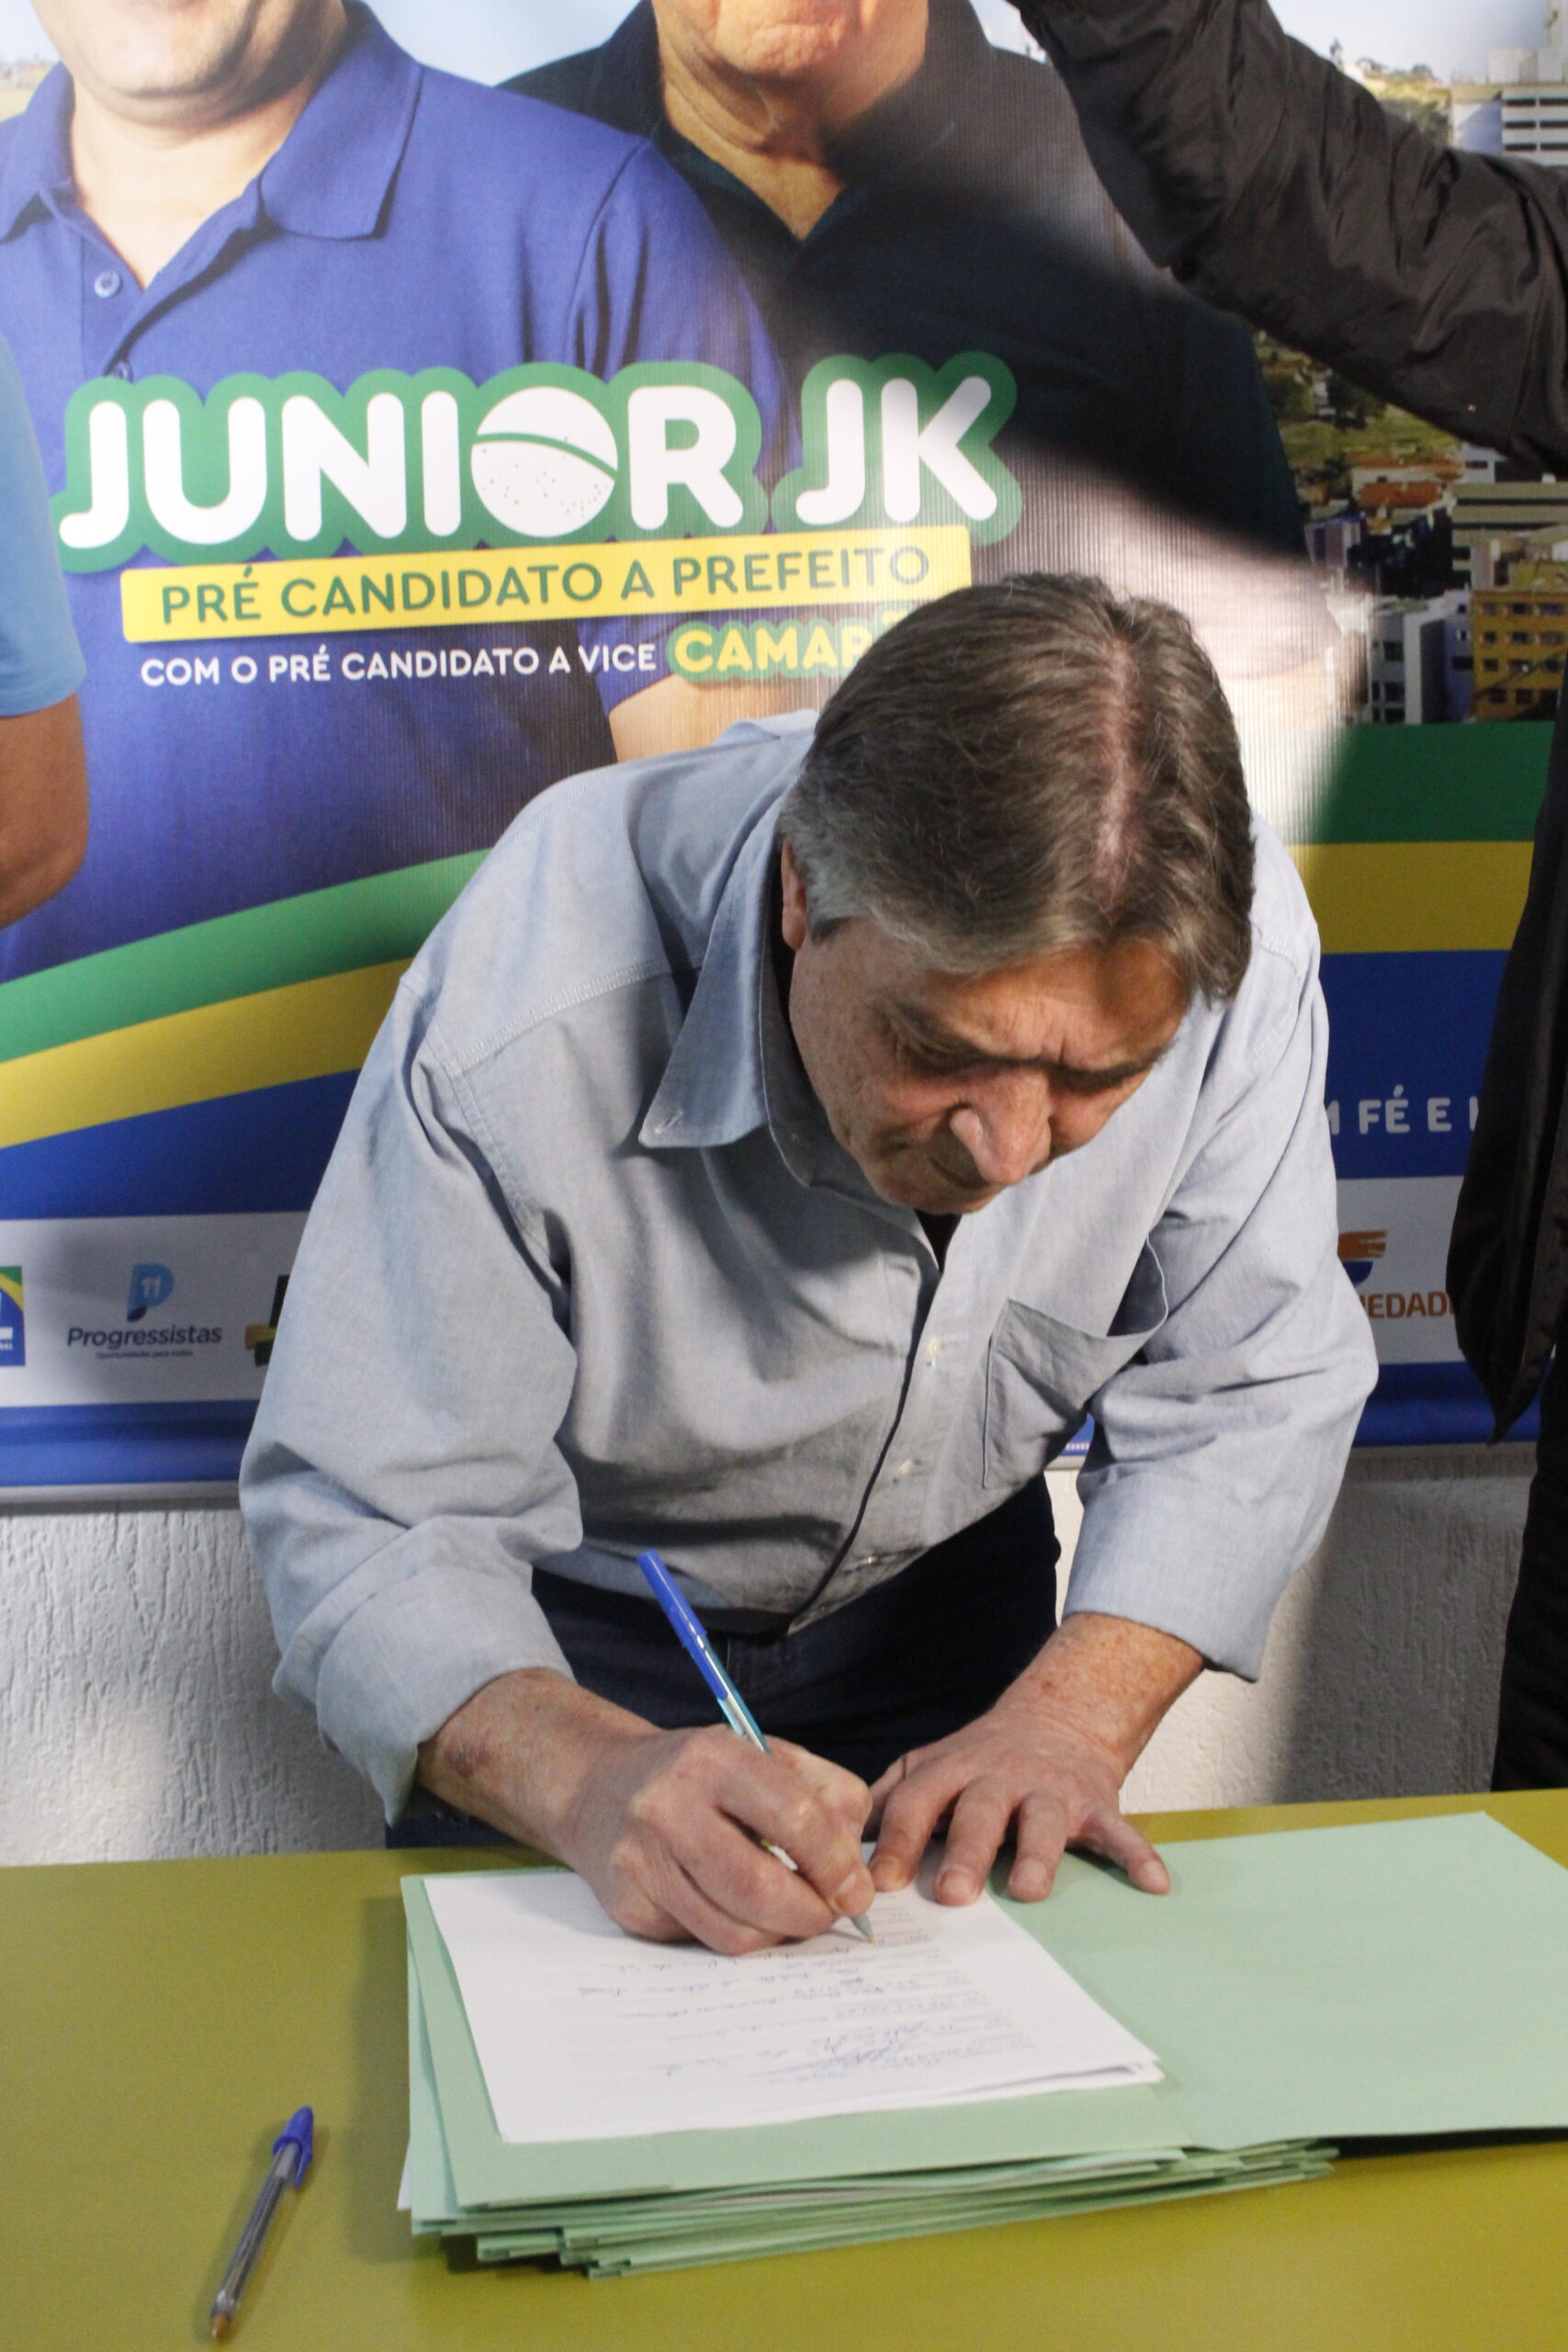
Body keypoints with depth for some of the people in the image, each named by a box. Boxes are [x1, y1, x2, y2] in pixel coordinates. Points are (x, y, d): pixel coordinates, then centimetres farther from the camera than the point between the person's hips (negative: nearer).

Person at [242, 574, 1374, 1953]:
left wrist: (1071, 1714, -30)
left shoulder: (1233, 937, -28)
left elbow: (1247, 1392, -16)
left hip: (946, 1592, 4)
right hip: (583, 1625, -3)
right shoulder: (525, 1026, -37)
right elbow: (368, 1523, -28)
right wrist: (594, 1776, -47)